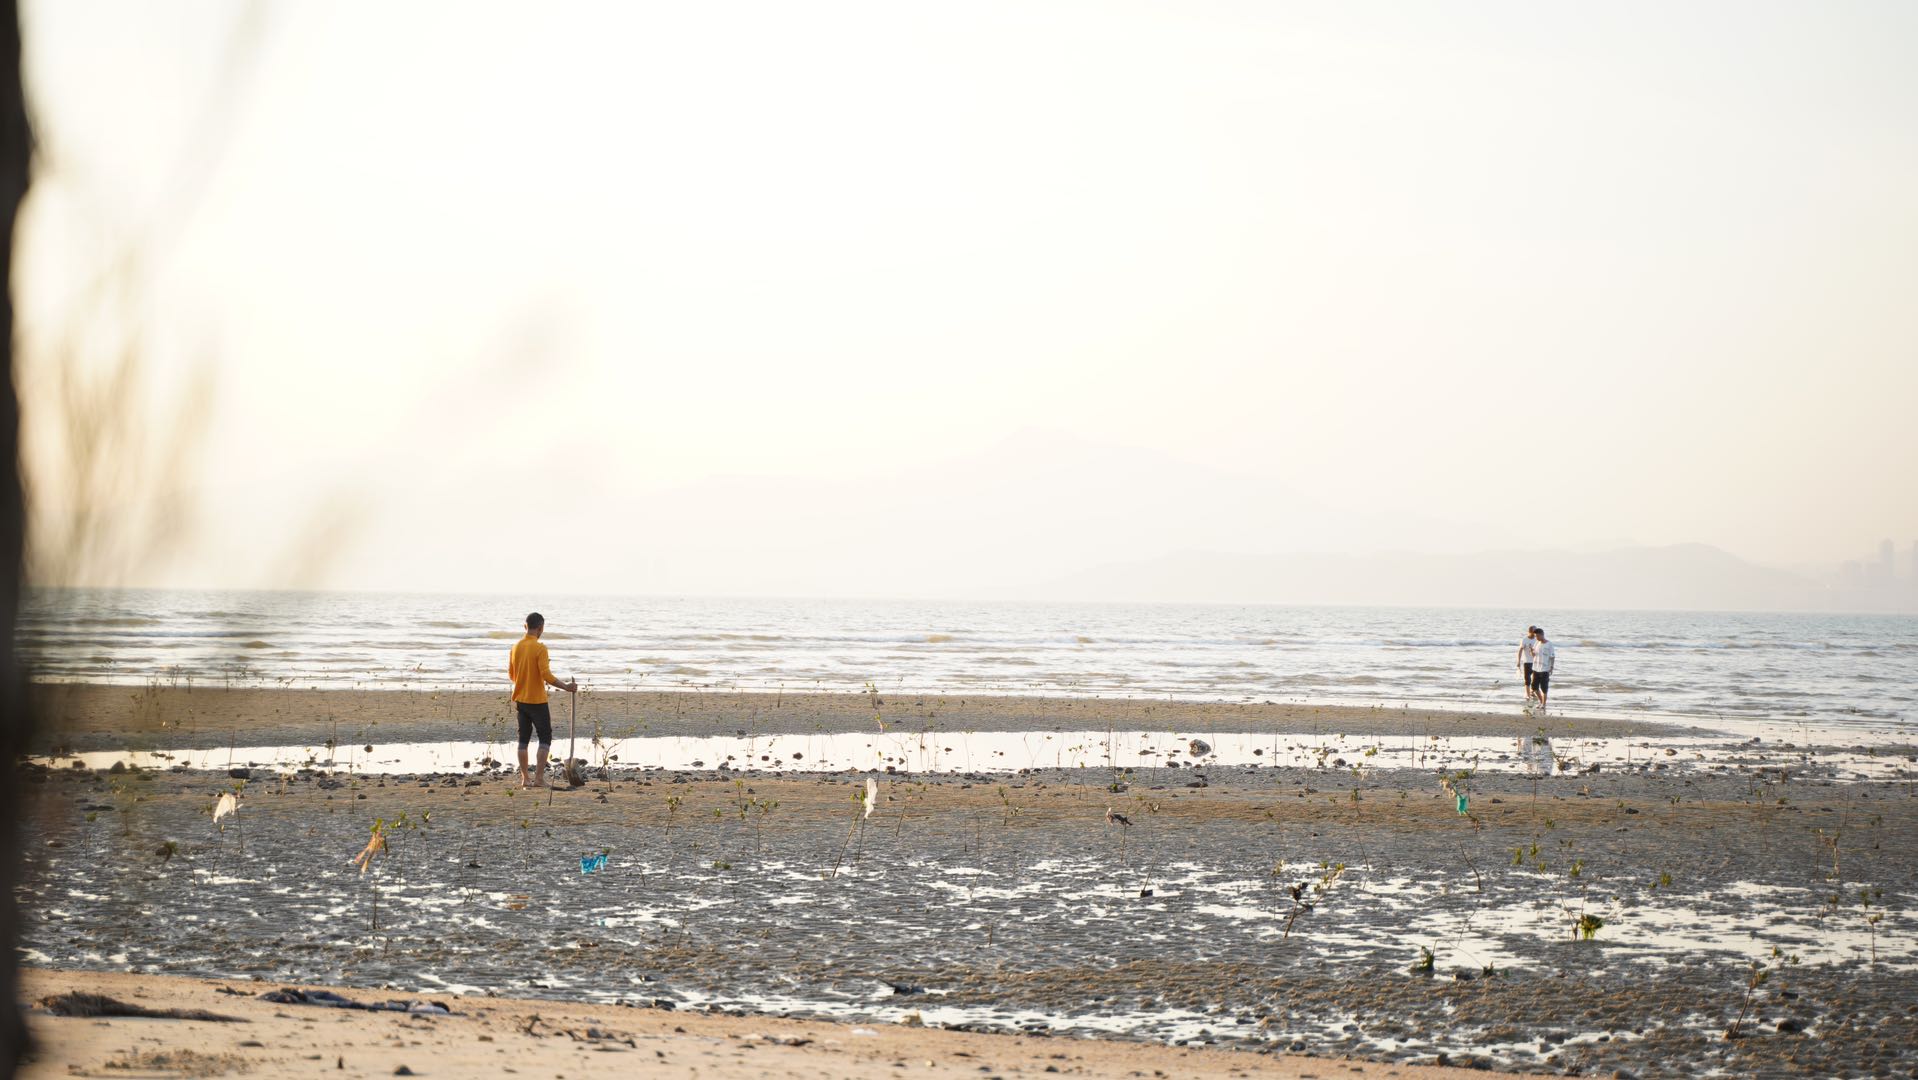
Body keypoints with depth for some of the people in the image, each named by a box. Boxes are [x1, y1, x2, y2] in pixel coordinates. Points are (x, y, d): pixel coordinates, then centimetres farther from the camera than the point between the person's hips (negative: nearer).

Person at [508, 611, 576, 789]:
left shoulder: (516, 647, 4)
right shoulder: (540, 648, -16)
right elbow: (546, 675, -21)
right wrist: (566, 687, -13)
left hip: (520, 700, 6)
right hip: (537, 701, -6)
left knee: (523, 739, 11)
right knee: (545, 738, 3)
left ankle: (524, 778, 11)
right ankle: (540, 778, -4)